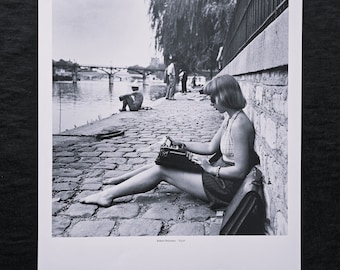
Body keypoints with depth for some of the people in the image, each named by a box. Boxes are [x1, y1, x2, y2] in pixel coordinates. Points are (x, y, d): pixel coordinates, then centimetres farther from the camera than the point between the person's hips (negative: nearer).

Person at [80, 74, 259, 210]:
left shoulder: (239, 124, -24)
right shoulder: (229, 119, 9)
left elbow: (240, 170, -25)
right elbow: (210, 147, 16)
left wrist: (212, 169, -15)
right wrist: (180, 145, 9)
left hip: (224, 186, -9)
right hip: (218, 175, 9)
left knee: (162, 171, -9)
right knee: (162, 163, 7)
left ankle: (108, 195, -1)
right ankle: (116, 182, 18)